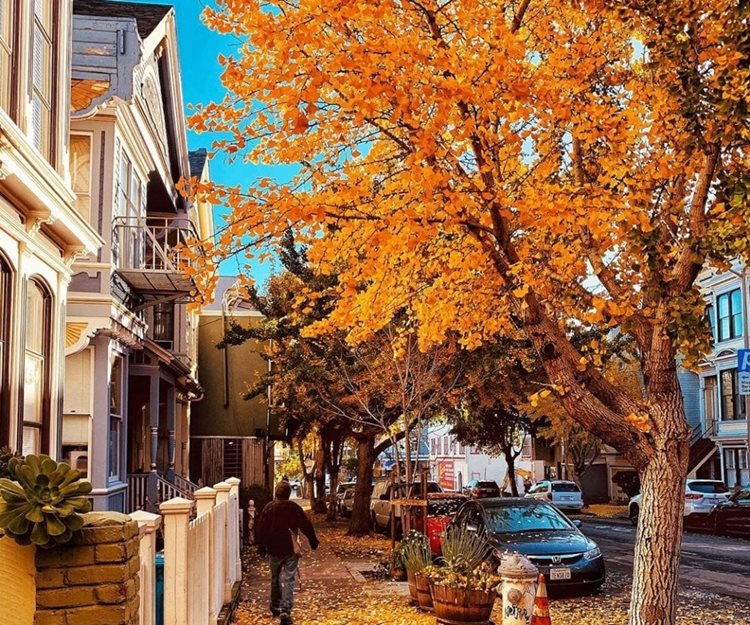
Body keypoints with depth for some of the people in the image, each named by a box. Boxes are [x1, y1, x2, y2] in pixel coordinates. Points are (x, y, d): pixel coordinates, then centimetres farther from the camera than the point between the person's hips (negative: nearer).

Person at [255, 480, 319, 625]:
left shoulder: (269, 508, -4)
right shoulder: (294, 508, -6)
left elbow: (260, 529, -1)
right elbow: (306, 526, -2)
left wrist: (261, 547, 11)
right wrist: (313, 541, 13)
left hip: (274, 550, 2)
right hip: (291, 550, -2)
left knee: (275, 579, 20)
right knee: (288, 580, -2)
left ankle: (275, 607, 30)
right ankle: (285, 611, -13)